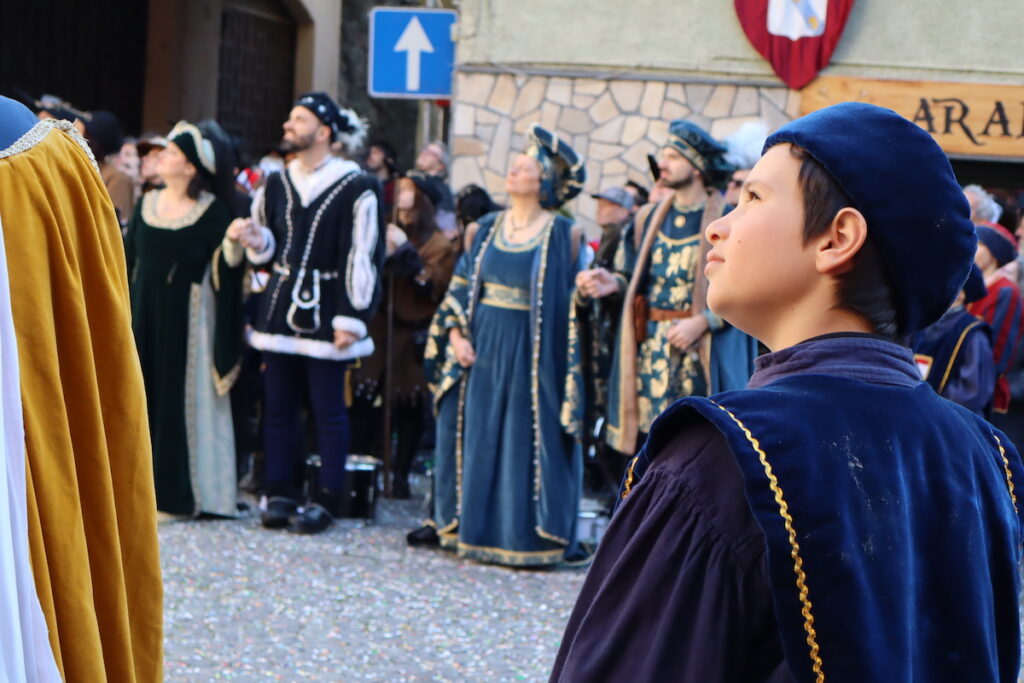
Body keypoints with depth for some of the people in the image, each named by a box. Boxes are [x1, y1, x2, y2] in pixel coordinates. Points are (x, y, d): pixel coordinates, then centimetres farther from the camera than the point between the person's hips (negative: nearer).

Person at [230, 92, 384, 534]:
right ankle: (280, 493, 14)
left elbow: (362, 257, -10)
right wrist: (255, 237, -3)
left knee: (328, 407, 0)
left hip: (324, 312, -6)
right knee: (278, 405, 7)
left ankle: (326, 499, 6)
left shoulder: (355, 188, -8)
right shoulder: (276, 183, 11)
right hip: (280, 309, 6)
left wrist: (351, 319, -14)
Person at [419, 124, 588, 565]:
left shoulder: (560, 234, -3)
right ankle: (469, 527, 18)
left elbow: (570, 295, -2)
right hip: (480, 349, 5)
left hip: (528, 355, -5)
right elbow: (462, 284, 10)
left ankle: (524, 536, 5)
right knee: (474, 437, 8)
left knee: (525, 441, -2)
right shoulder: (488, 228, 11)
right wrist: (455, 333, 0)